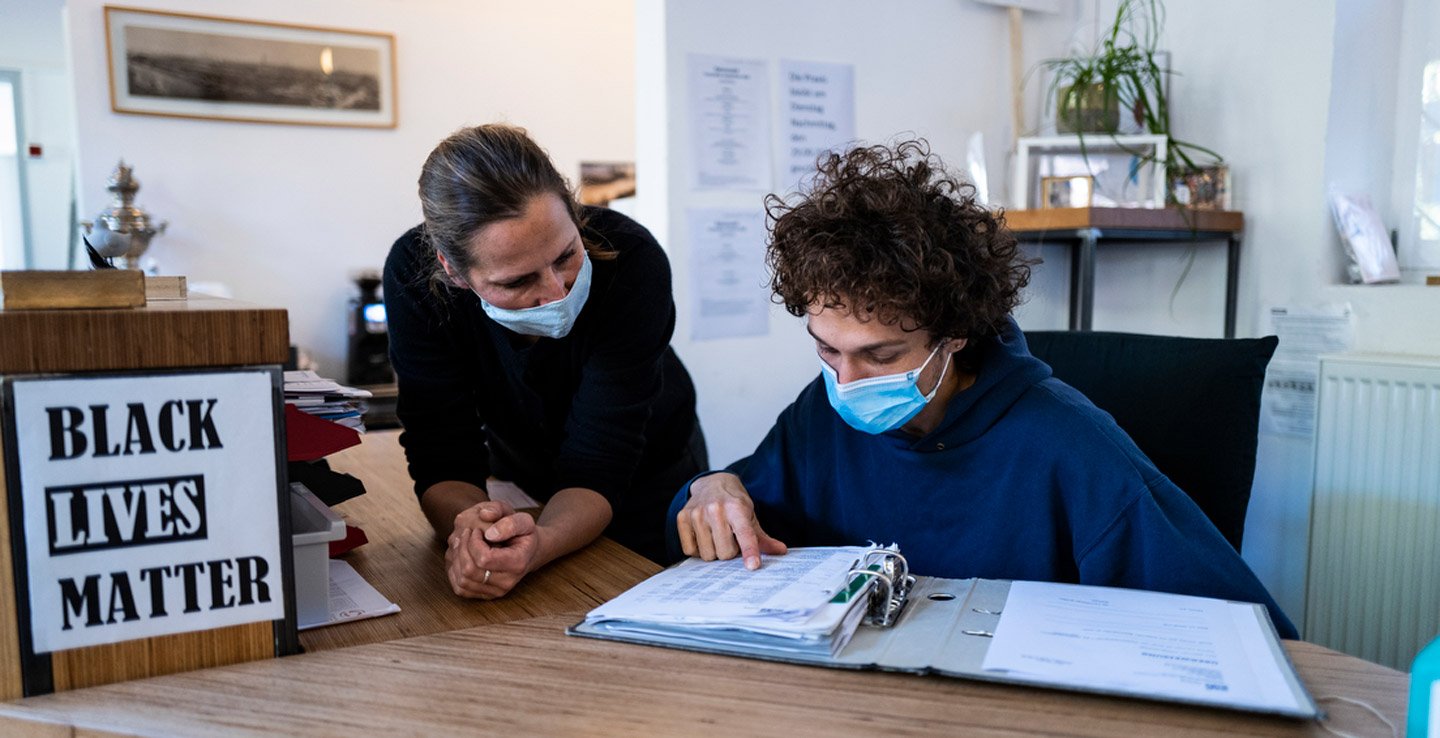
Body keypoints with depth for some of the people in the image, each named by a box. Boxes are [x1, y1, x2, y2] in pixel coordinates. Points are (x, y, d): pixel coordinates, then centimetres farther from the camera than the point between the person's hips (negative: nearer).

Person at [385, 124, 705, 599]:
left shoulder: (631, 260, -34)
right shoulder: (414, 274, -27)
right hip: (521, 479, 3)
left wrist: (538, 545, -54)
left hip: (644, 484, -2)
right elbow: (443, 460, -26)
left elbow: (596, 470, -34)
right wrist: (468, 523, -48)